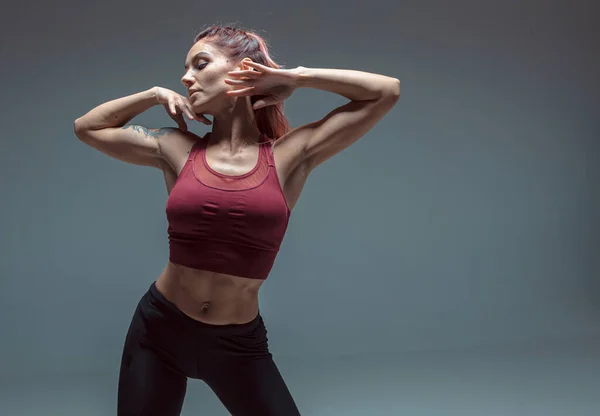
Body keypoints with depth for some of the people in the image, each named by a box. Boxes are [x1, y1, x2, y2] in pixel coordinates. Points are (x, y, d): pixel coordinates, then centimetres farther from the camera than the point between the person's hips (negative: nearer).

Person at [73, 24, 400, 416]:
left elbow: (387, 91, -4)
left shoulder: (288, 157, -5)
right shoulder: (177, 149, 1)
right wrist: (156, 94, 5)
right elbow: (87, 127, 14)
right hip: (159, 330, 2)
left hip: (239, 344, -1)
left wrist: (293, 76, -3)